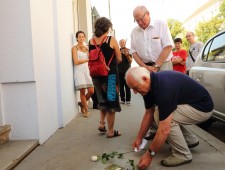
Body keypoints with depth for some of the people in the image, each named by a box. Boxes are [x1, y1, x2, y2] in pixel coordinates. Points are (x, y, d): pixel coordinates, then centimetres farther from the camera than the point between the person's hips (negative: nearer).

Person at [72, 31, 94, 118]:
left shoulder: (86, 48, 16)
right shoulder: (75, 48, 2)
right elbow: (76, 62, -8)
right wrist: (87, 60, -2)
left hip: (87, 70, 5)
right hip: (79, 71, -4)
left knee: (91, 91, -3)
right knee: (82, 91, -4)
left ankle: (82, 103, 24)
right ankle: (86, 110, 12)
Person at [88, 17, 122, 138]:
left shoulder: (91, 41, 3)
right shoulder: (111, 40, -9)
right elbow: (119, 59, -7)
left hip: (96, 75, 5)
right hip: (110, 74, -5)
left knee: (103, 100, 25)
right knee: (111, 102, 7)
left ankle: (102, 123, 22)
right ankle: (111, 131, 16)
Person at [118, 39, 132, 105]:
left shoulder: (128, 50, 4)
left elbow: (130, 61, -4)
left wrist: (127, 55, -21)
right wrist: (120, 53, -11)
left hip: (126, 71, -3)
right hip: (119, 71, 3)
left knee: (127, 86, -6)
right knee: (121, 86, 4)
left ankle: (128, 100, -3)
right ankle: (122, 99, 12)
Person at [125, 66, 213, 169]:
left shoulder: (164, 87, -34)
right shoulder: (151, 84, -6)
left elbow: (164, 130, -32)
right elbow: (149, 114, 4)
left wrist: (150, 154, -21)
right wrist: (139, 138, 7)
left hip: (202, 107, -9)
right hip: (190, 104, 9)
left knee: (161, 116, -23)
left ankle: (182, 155, -5)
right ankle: (190, 140, 22)